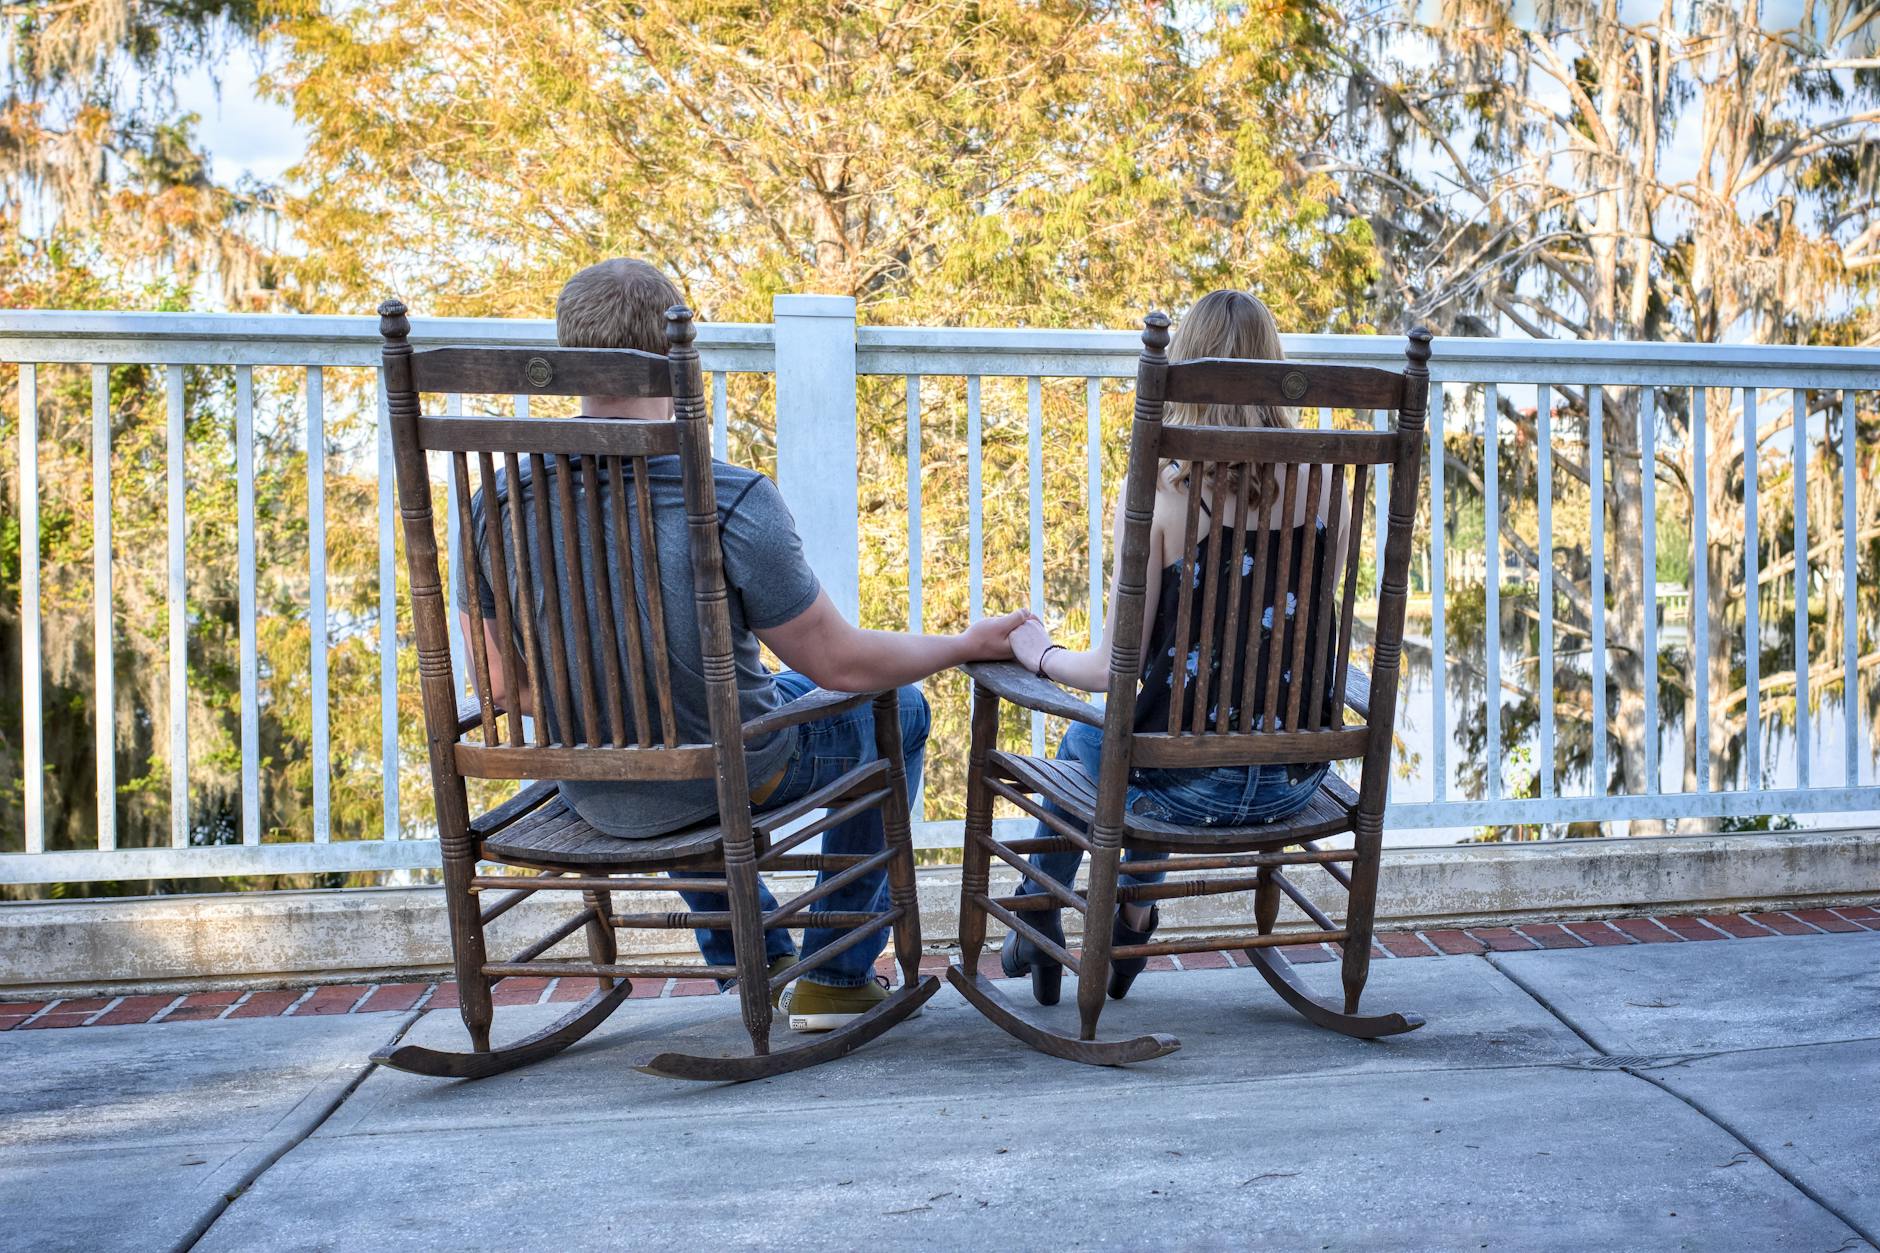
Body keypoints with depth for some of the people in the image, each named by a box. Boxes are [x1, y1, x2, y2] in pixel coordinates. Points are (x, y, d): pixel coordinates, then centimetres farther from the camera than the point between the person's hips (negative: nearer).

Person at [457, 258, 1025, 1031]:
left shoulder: (499, 501, -14)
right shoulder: (733, 501, -27)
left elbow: (502, 685, -2)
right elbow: (839, 662, -17)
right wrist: (968, 644, 1)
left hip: (591, 798, 5)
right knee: (896, 708, 24)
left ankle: (751, 958, 50)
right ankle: (837, 975, 30)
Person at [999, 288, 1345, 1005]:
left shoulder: (1156, 497, -15)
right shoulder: (1323, 490, -3)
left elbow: (1115, 669, -12)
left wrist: (1040, 655, 9)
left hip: (1193, 790, -4)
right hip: (1295, 785, 4)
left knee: (1083, 736, 31)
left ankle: (1039, 923, 46)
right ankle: (1133, 917, 44)